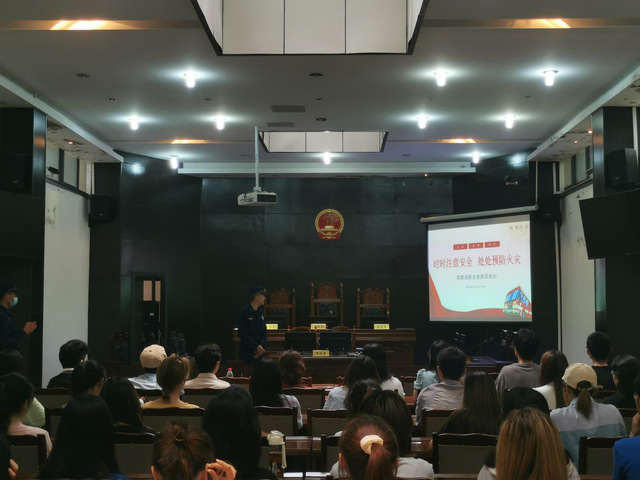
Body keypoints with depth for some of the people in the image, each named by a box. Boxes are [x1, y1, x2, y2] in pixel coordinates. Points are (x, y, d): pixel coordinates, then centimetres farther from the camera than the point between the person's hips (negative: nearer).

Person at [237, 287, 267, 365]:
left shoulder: (260, 312, 11)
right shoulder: (243, 313, -9)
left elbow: (264, 332, 11)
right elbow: (242, 334, -14)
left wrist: (261, 346, -7)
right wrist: (256, 346, -17)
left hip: (260, 352, 6)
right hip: (247, 353, -6)